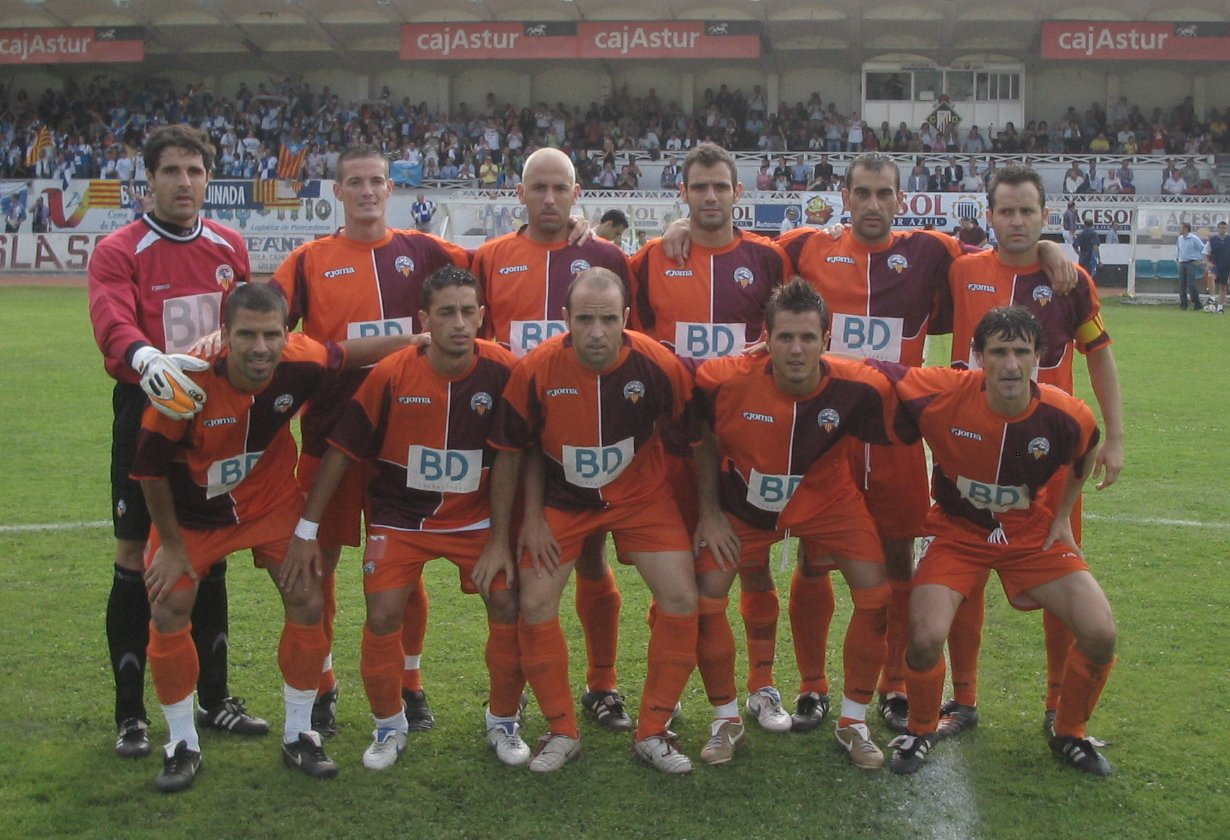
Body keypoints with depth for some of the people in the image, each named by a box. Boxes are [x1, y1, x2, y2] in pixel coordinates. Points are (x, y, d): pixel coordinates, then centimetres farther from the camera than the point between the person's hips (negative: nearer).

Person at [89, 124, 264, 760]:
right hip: (147, 414, -4)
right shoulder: (118, 252, -7)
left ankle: (215, 700, 24)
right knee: (136, 556, 0)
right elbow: (113, 325, -25)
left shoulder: (229, 248, 8)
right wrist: (148, 360, -45)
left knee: (210, 555, 12)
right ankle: (131, 714, 12)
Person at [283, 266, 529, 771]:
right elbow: (341, 451, -10)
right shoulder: (391, 375, -18)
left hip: (477, 516, 1)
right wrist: (307, 529, -9)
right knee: (383, 616, -10)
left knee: (509, 606, -8)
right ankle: (389, 725, 16)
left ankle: (503, 722, 16)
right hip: (400, 516, -1)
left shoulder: (502, 370, -15)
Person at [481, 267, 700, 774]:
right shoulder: (536, 369, -24)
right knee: (535, 607, -8)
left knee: (682, 602, -8)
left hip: (641, 494, 0)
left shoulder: (660, 365, -24)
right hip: (561, 498, 0)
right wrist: (501, 537, -6)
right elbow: (510, 451, -9)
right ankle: (562, 732, 13)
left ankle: (653, 733, 9)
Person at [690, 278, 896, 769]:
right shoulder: (726, 381, -29)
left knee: (876, 596, -9)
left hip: (827, 499, 0)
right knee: (706, 597, -10)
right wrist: (709, 511, -7)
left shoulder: (857, 388, -29)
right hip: (743, 502, 0)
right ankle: (726, 721, 12)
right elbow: (704, 441, -9)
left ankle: (854, 723, 11)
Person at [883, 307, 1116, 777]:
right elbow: (871, 373, -16)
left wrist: (1062, 516, 6)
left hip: (1033, 535, 2)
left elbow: (1086, 456, 6)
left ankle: (1068, 735, 19)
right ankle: (921, 732, 10)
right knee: (926, 638, -23)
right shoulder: (944, 394, -27)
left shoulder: (1066, 416, -19)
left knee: (1101, 634, -11)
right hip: (959, 532, -2)